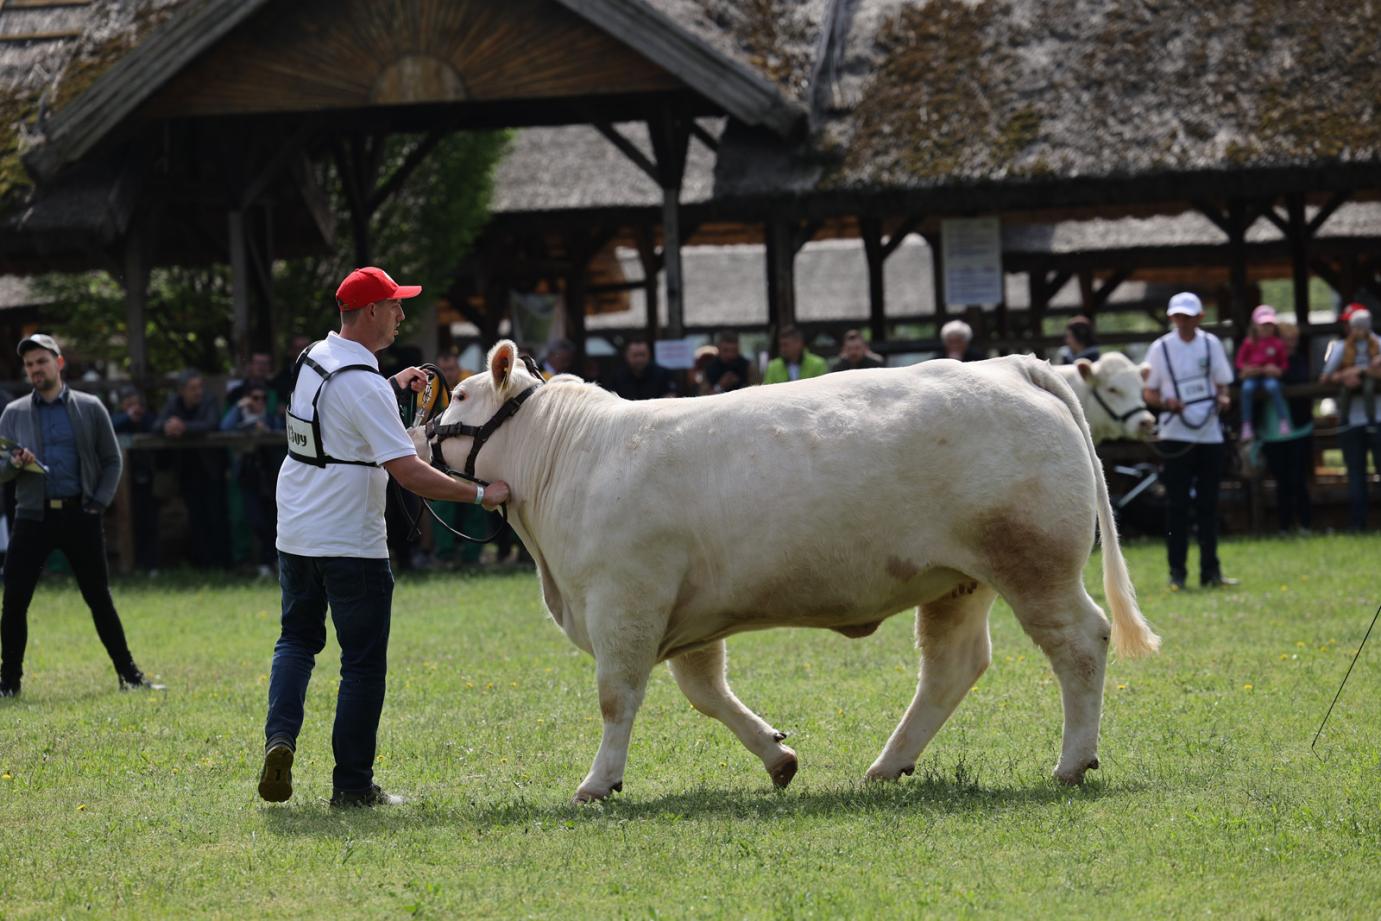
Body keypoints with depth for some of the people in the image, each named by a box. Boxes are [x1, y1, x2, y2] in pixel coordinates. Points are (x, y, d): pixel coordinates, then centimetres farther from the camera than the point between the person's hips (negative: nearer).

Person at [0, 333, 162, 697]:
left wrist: (99, 502, -3)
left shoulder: (89, 408, 6)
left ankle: (128, 675, 12)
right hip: (33, 516, 1)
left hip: (80, 515, -1)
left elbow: (112, 460, 8)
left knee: (99, 598, 4)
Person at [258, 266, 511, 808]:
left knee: (298, 639, 20)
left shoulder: (313, 360, 6)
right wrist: (479, 495, -19)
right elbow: (407, 471, -25)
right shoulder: (364, 385, -19)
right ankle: (353, 785, 4)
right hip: (351, 542, -7)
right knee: (363, 661, 2)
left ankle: (280, 736, -4)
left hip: (295, 534, 7)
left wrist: (393, 386, 23)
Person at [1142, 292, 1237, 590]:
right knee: (1177, 505, -4)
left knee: (1208, 504, 6)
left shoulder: (1211, 344, 7)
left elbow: (1222, 384, 14)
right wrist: (1165, 402, -17)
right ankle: (1176, 573, -1)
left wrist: (1223, 398, -8)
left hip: (1210, 434, 3)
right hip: (1176, 435, -3)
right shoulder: (1160, 348, 0)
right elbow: (1148, 392, 3)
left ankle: (1210, 570, 11)